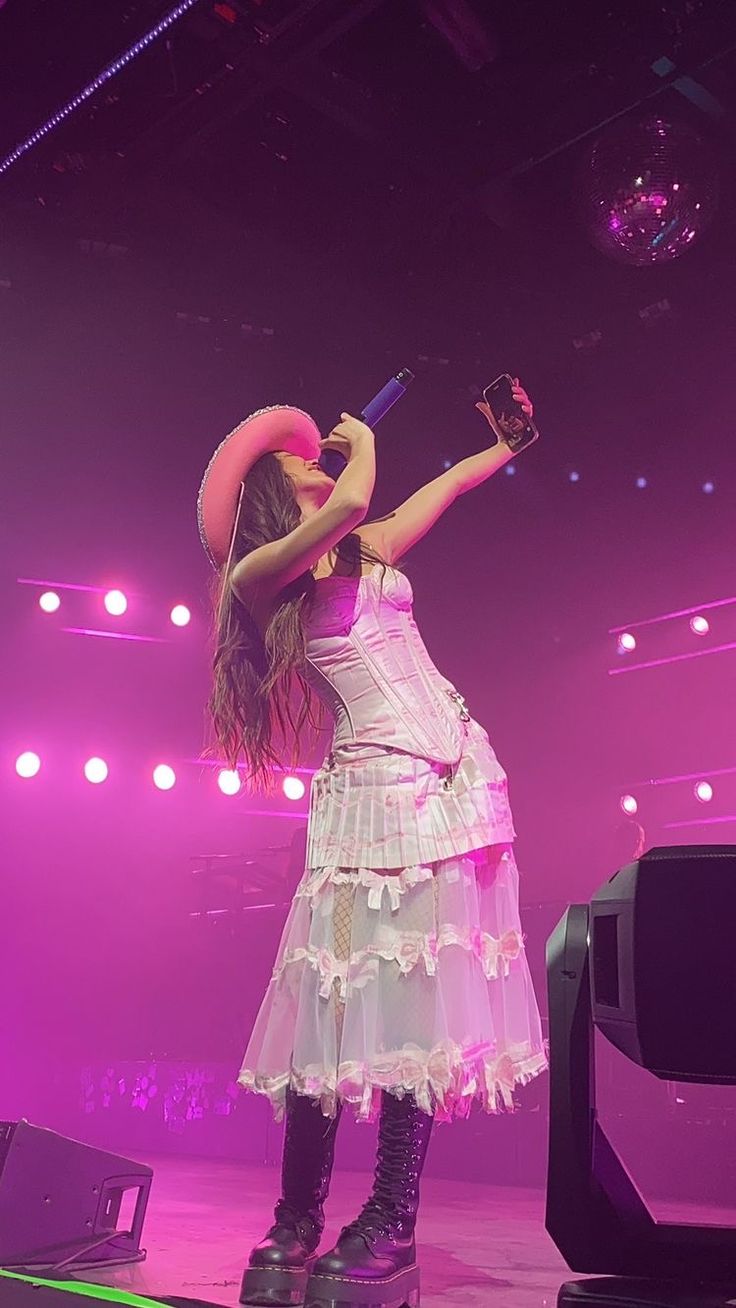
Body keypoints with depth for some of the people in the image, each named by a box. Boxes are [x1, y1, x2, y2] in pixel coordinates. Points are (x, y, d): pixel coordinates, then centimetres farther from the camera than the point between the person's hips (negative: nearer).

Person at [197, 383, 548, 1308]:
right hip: (374, 791, -5)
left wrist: (512, 440, 39)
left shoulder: (368, 549, 19)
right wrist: (363, 441, 2)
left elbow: (454, 481, 35)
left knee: (420, 996, -1)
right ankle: (296, 1227, 8)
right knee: (345, 996, -7)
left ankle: (391, 1231, 4)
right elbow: (354, 499, -17)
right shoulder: (259, 575, -1)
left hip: (453, 780, 5)